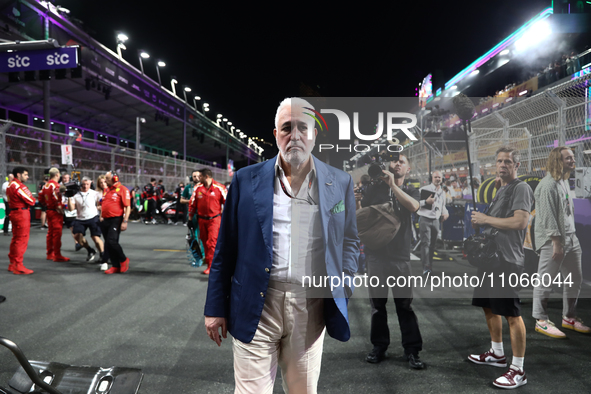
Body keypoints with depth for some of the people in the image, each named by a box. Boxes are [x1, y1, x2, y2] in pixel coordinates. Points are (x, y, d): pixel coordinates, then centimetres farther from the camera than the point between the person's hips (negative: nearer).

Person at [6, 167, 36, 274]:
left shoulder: (10, 185, 15)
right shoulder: (19, 186, -16)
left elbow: (10, 200, 14)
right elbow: (31, 201, -16)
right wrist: (32, 200, 6)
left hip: (14, 212, 10)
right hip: (22, 213, -10)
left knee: (16, 239, 17)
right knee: (22, 240, -5)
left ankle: (12, 264, 25)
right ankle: (18, 267, -2)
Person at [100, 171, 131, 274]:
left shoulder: (122, 189, -6)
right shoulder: (107, 190, 18)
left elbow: (127, 207, -12)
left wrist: (125, 221, -19)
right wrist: (101, 217, 17)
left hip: (116, 220, -8)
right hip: (105, 220, 8)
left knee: (112, 242, -18)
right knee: (107, 245, 7)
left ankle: (123, 260, 4)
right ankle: (116, 266, 14)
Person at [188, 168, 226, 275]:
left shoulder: (219, 188, -8)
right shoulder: (198, 188, 3)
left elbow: (227, 202, -1)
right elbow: (192, 203, 10)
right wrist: (190, 217, 12)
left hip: (214, 219, -4)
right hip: (202, 219, 4)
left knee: (212, 242, -10)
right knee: (205, 241, 11)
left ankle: (210, 266, -7)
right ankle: (208, 261, 24)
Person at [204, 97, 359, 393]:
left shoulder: (340, 183, 4)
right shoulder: (247, 180, 1)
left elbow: (349, 240, 14)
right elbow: (225, 249, 4)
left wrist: (344, 280, -2)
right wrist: (215, 308, 4)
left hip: (311, 309, 2)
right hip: (255, 307, -1)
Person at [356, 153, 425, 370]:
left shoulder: (410, 191, 8)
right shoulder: (375, 187, 8)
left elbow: (413, 206, -15)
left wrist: (393, 184, -20)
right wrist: (356, 202, -16)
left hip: (400, 255, -1)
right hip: (375, 253, 1)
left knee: (404, 303, 1)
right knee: (377, 303, 9)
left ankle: (412, 350, 13)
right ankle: (379, 346, 23)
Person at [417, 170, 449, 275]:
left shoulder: (442, 193, 17)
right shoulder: (425, 189, -4)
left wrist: (445, 212, 8)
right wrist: (426, 201, -25)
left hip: (436, 220, 6)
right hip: (425, 219, -6)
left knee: (433, 244, 9)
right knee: (426, 243, -12)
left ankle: (430, 265, 18)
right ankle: (426, 267, -13)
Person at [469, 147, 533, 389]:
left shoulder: (521, 188, -8)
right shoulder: (500, 190, 19)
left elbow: (520, 221, -23)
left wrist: (485, 218, -16)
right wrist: (478, 222, 7)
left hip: (507, 260, -9)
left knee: (511, 314, -4)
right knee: (489, 306, 18)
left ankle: (518, 370, 6)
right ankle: (497, 354, 34)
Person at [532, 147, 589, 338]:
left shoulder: (565, 182, 15)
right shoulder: (548, 185, -16)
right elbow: (548, 217, -20)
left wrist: (571, 236, 17)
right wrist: (556, 242, -21)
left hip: (570, 238, 10)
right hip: (552, 241, -10)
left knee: (575, 279, 16)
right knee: (546, 281, -2)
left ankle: (569, 317, 30)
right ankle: (541, 321, 10)